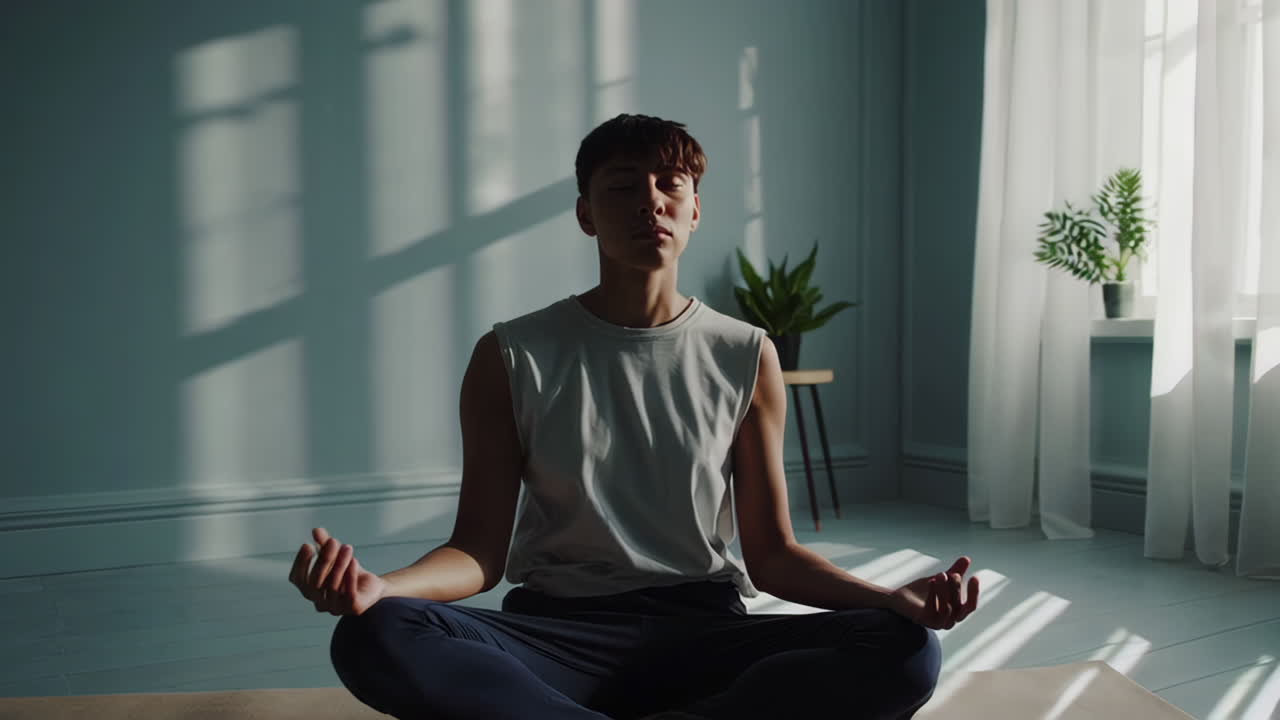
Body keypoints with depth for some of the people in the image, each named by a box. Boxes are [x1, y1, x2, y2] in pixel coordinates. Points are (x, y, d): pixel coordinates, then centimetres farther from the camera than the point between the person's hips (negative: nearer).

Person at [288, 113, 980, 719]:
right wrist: (380, 586, -23)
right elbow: (480, 551, -1)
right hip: (558, 634, -1)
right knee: (374, 639, -30)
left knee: (908, 649, -25)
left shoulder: (745, 356, 6)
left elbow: (772, 555, 7)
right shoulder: (513, 358, 2)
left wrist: (895, 597, -12)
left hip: (704, 632, 2)